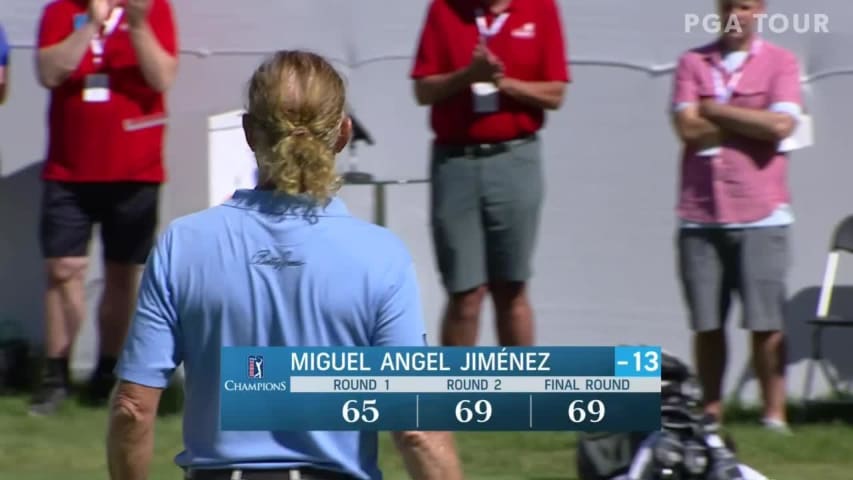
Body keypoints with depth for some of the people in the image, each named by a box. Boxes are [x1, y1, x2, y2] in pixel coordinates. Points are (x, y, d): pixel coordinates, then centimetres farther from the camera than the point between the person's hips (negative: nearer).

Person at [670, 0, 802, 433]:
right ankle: (710, 413, 7)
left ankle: (775, 414, -1)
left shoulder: (780, 63, 5)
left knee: (766, 323, -5)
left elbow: (781, 126, -10)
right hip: (700, 214, 2)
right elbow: (688, 128, -3)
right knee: (706, 324, 1)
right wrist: (751, 123, -4)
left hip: (760, 214, -2)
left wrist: (717, 111, -4)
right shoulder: (693, 63, 10)